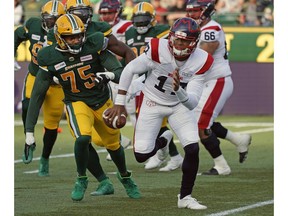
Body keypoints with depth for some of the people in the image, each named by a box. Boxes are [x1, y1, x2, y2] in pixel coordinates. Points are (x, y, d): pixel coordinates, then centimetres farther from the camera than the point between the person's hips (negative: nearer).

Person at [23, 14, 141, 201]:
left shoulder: (94, 47, -19)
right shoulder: (51, 59, -17)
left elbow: (121, 73, -20)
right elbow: (37, 96, -11)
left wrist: (109, 75, -45)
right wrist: (29, 131, -13)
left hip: (102, 101, 2)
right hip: (77, 103, -2)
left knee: (113, 143, 15)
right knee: (83, 139, -27)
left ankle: (125, 176, 46)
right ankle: (81, 180, -2)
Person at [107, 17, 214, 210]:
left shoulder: (201, 62, -23)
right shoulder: (158, 50, -28)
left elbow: (192, 103, -24)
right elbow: (129, 70, -13)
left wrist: (179, 90, -45)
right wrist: (120, 103, -10)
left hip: (179, 105, 1)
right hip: (153, 103, -1)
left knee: (193, 149, -17)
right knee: (141, 155, -6)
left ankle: (185, 197, 2)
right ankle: (162, 141, 31)